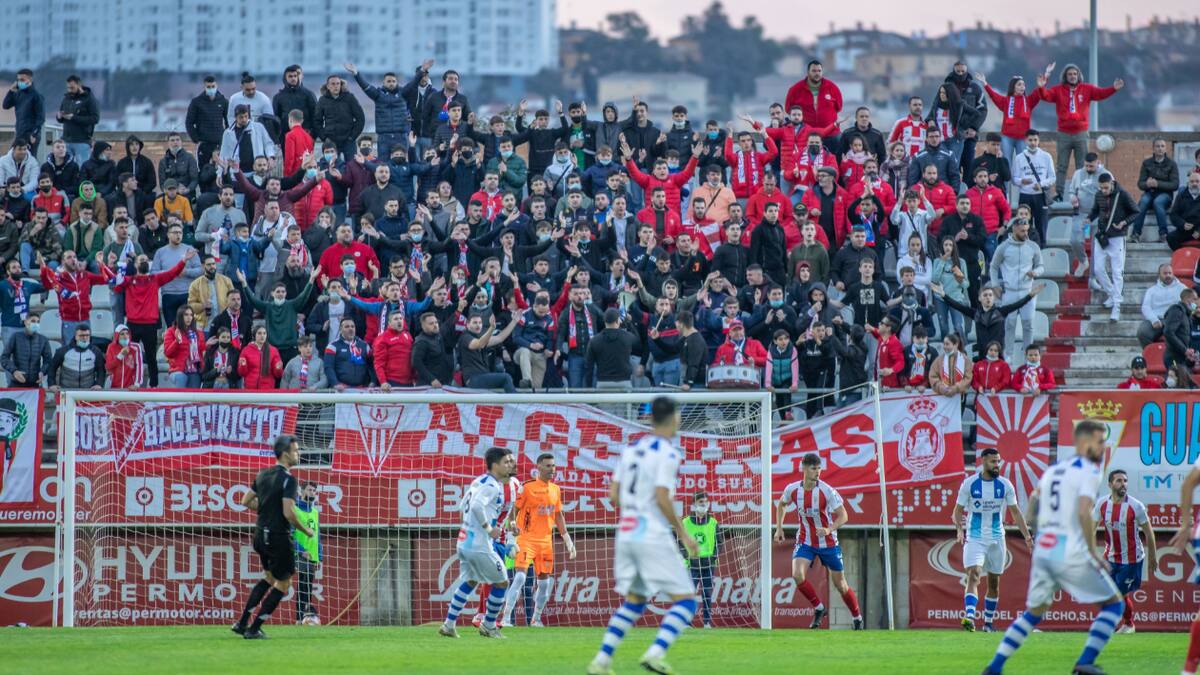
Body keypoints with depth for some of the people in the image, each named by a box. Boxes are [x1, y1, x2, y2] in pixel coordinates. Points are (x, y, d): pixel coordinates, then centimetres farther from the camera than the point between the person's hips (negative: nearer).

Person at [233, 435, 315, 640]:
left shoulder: (263, 475, 8)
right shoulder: (288, 479, -18)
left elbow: (246, 501, 14)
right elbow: (289, 513, -24)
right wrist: (306, 531, -9)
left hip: (261, 535, 8)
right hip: (279, 536, -8)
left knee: (269, 577, 26)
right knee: (283, 583, 6)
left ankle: (242, 623, 23)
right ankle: (254, 629, 5)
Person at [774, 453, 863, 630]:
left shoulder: (827, 491, -18)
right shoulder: (792, 489, -8)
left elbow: (843, 516, -18)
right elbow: (781, 504, 15)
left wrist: (829, 529, -36)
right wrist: (779, 528, 7)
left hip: (828, 542, -2)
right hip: (805, 541, 2)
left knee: (840, 584, 6)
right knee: (798, 575, -22)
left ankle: (858, 619, 27)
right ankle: (819, 609, 0)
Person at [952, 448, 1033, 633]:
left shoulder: (1005, 485, 1)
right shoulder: (969, 484, -5)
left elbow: (1015, 512, 6)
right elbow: (958, 510, -1)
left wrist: (1027, 536, -1)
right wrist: (959, 529, -21)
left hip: (997, 539, 3)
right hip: (974, 539, -3)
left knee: (994, 583, 9)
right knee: (973, 575, -20)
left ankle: (988, 622, 21)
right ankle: (969, 616, -32)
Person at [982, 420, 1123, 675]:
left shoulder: (1053, 470, 17)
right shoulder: (1088, 472, -7)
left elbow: (1032, 513, 19)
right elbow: (1084, 513, -21)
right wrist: (1093, 552, -13)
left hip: (1043, 551, 7)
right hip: (1071, 554, -7)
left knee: (1033, 612, 22)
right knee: (1114, 604, 7)